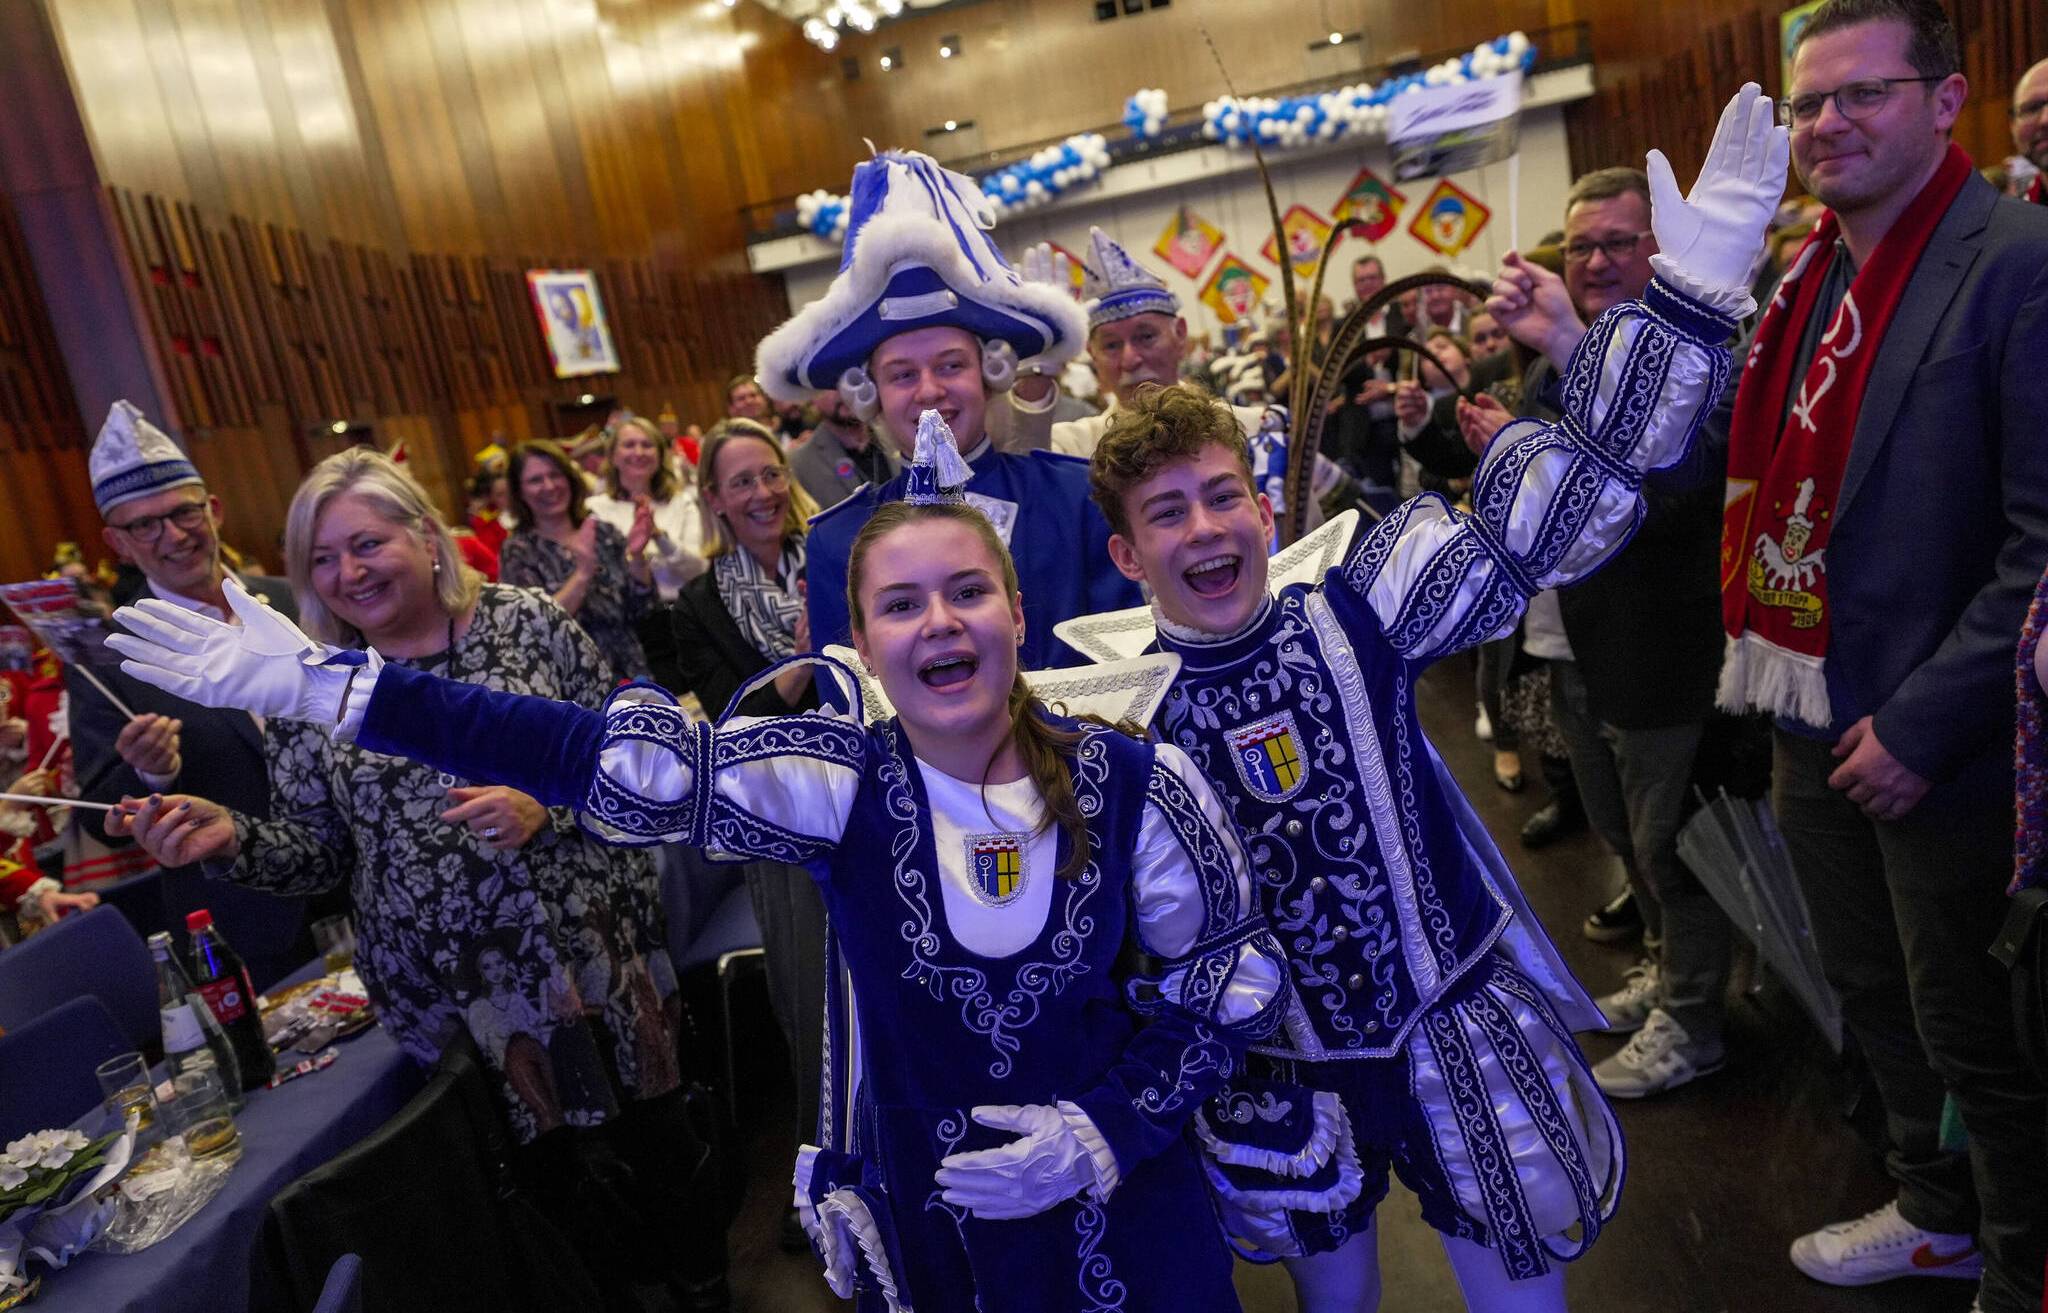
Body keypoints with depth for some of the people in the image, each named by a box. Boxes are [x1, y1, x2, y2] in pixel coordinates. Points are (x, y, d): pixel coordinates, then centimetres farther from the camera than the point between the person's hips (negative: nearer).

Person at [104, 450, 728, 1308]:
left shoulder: (527, 622, -6)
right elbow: (319, 852, 2)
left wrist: (547, 809, -21)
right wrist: (228, 839, -17)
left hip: (592, 950, 0)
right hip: (445, 990, 1)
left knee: (656, 1135, 14)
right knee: (537, 1172, 13)